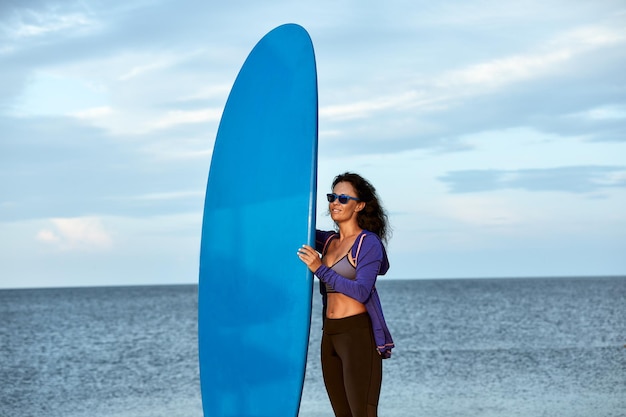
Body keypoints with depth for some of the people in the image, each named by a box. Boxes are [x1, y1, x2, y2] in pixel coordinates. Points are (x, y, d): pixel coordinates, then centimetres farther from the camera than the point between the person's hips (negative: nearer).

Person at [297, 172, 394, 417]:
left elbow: (361, 292, -17)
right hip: (330, 335, 8)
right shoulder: (328, 241, 14)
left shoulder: (369, 242, -7)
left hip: (358, 333, -8)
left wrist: (320, 269, -23)